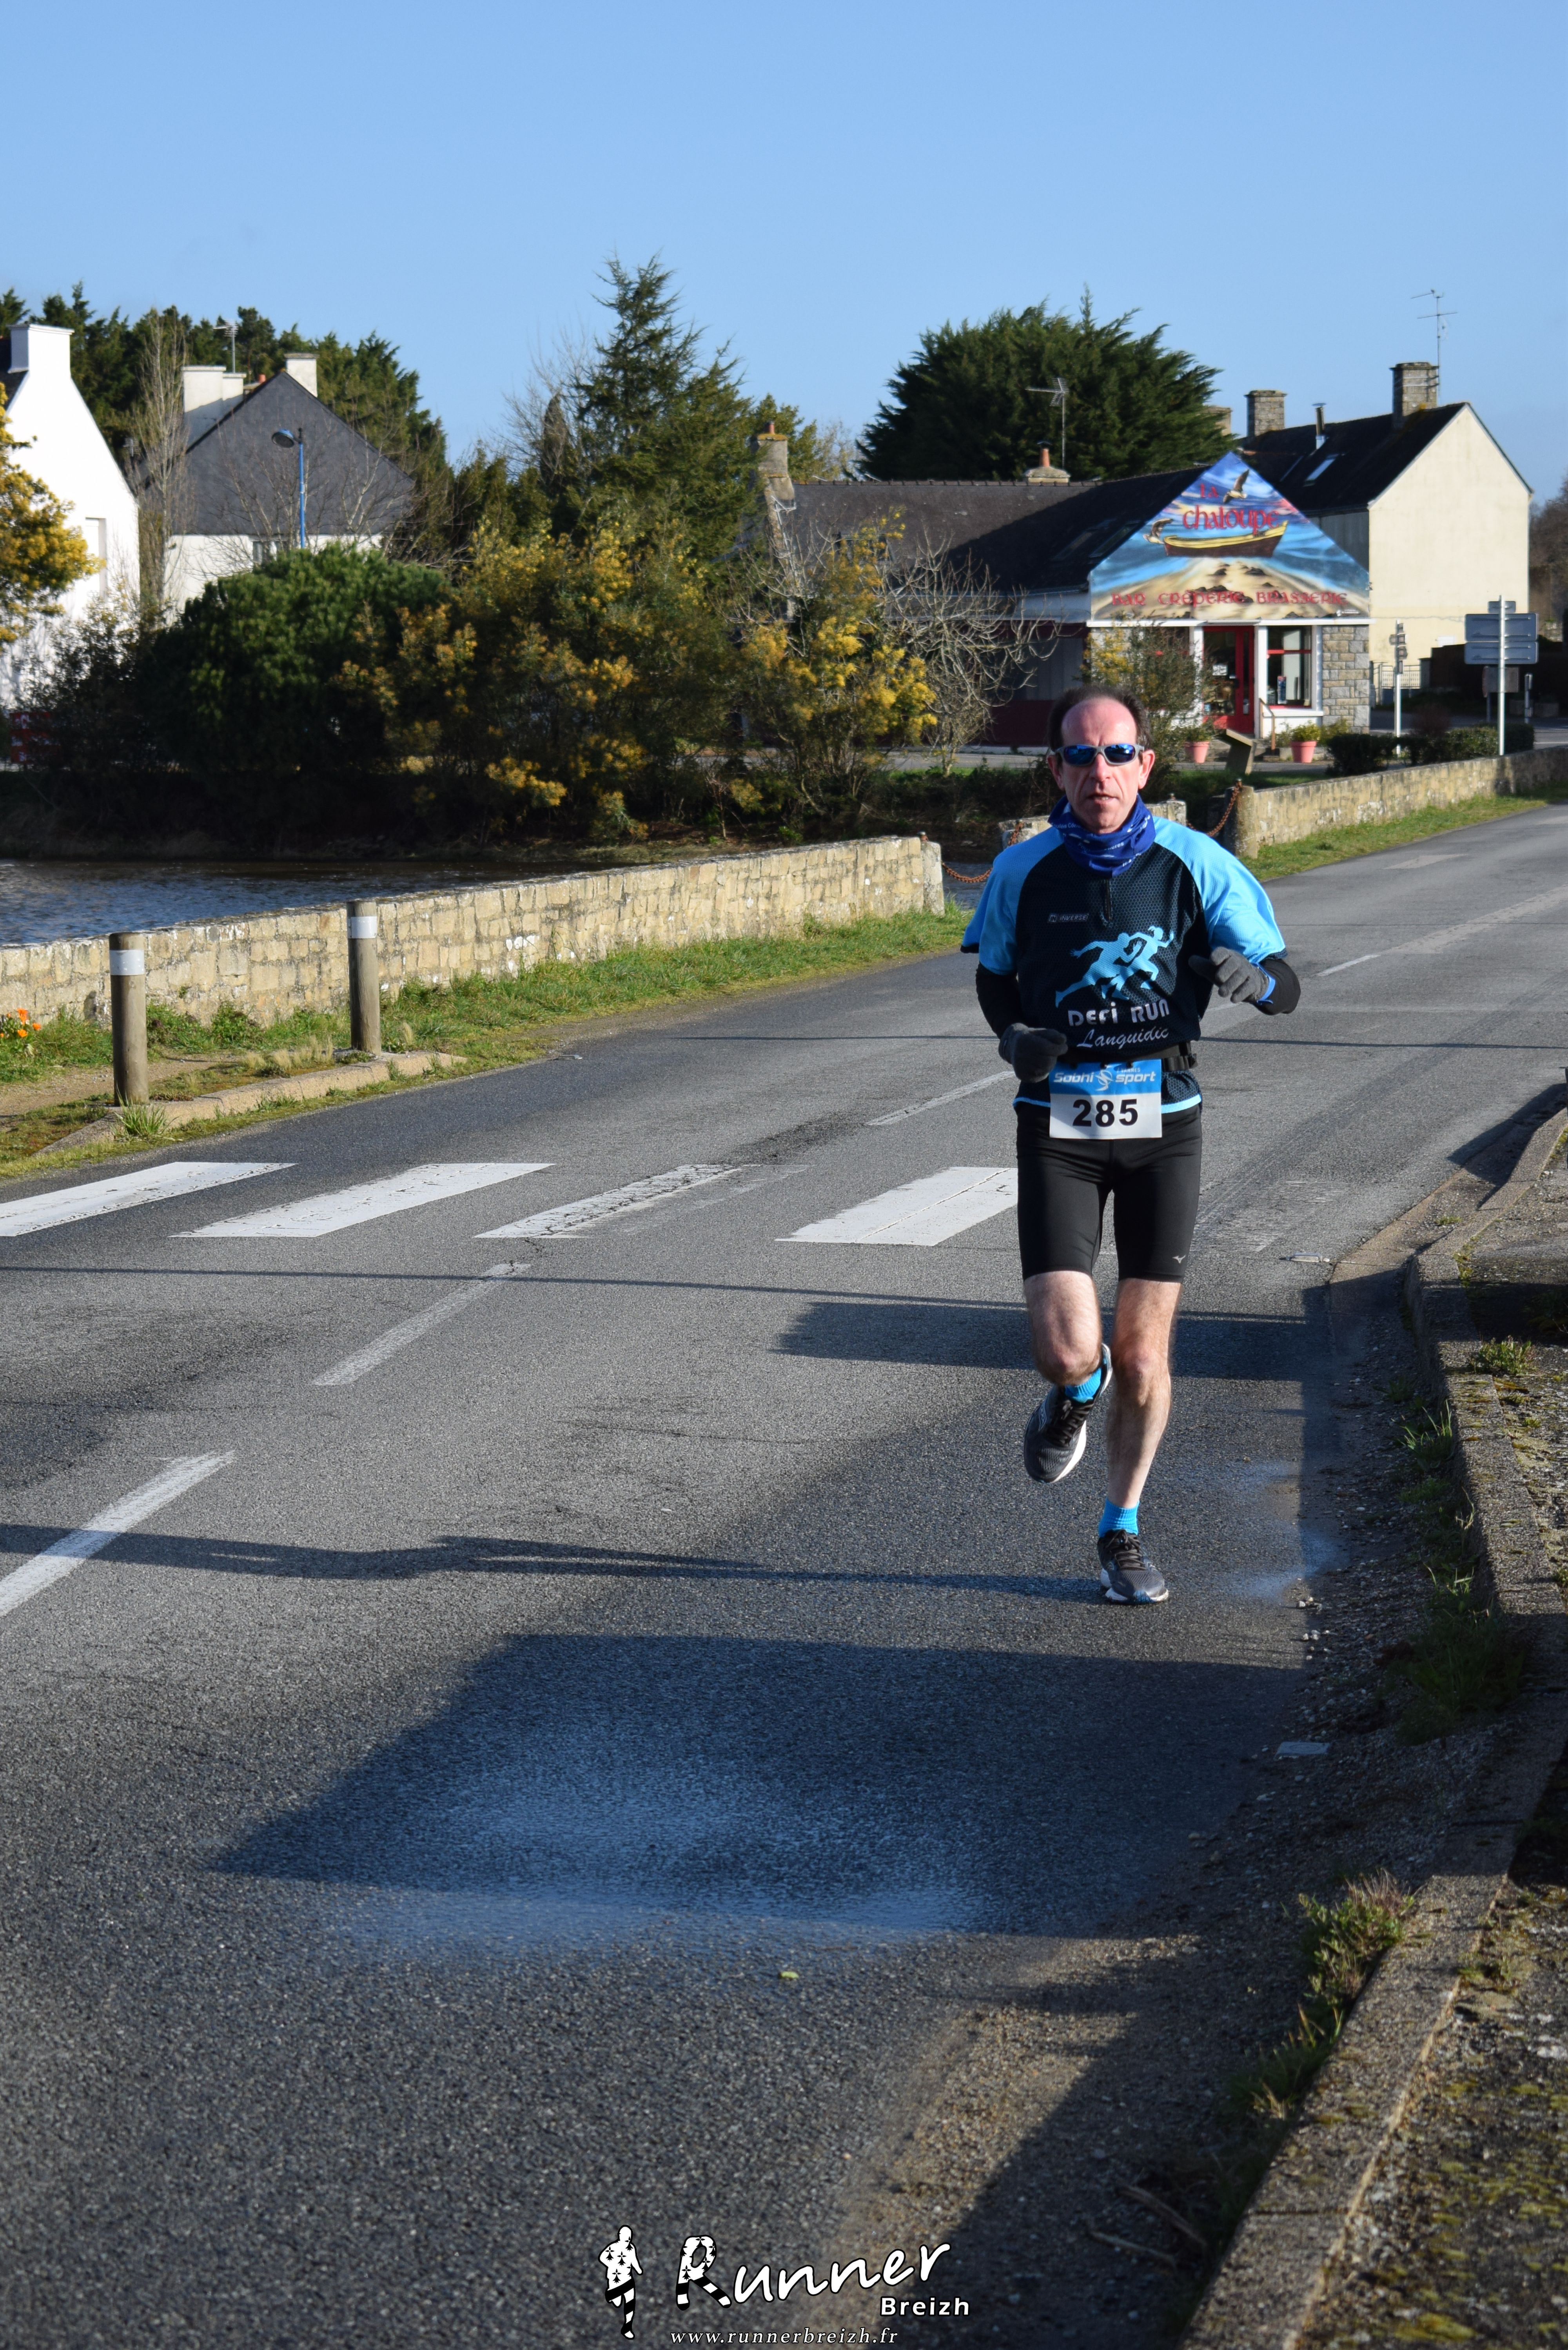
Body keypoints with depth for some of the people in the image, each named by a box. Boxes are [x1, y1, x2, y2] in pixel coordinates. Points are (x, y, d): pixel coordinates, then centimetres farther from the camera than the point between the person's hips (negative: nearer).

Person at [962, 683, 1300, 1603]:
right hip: (1060, 1124, 0)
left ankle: (1124, 1530, 26)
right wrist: (1015, 1035, -8)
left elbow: (1284, 983, -4)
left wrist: (1254, 977, -29)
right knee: (1066, 1349, -12)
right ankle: (1079, 1392, 27)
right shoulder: (1023, 872, -3)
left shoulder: (1196, 864, -6)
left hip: (1164, 1122, 0)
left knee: (1144, 1354, 4)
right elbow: (994, 975, 14)